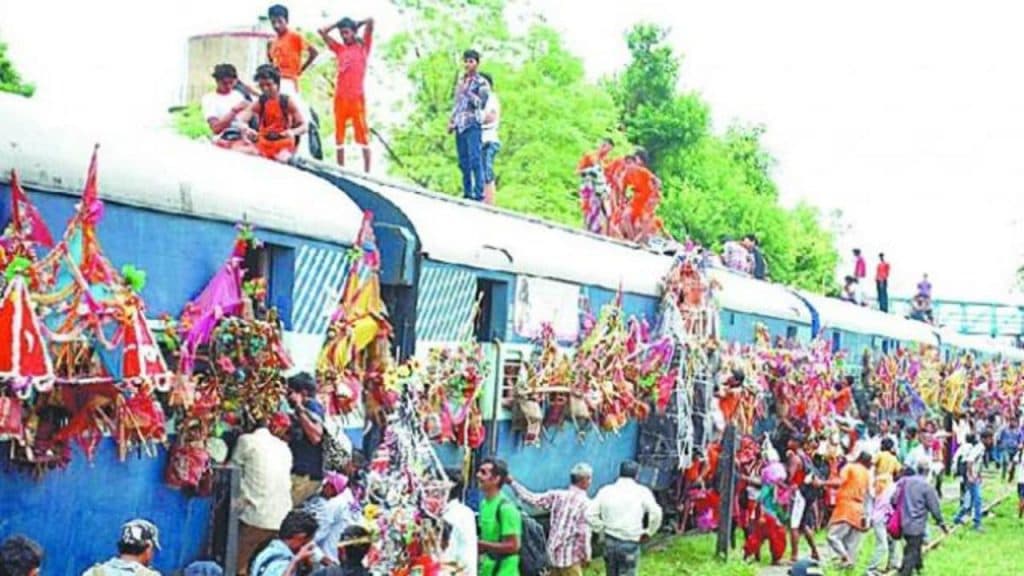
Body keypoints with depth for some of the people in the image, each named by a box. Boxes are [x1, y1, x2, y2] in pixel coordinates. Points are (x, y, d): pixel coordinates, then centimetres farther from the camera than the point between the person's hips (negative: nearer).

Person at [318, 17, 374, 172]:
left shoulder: (363, 46, 6)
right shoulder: (339, 49, 16)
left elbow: (370, 21, -3)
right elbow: (322, 31, 18)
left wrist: (358, 25, 14)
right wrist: (337, 24, 19)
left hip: (357, 97, -4)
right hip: (340, 97, 4)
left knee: (362, 134, -4)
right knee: (339, 135, 5)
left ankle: (367, 171, -4)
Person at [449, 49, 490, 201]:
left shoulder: (481, 83, 1)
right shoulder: (461, 80, 20)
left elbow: (481, 103, -7)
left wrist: (467, 92, -15)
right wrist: (451, 121, 18)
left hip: (472, 125, -7)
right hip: (459, 126, 7)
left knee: (475, 159, -13)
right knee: (463, 162, 6)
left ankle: (479, 193, -16)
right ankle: (467, 192, 10)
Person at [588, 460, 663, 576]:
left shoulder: (606, 490, 5)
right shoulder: (641, 491, -4)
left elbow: (590, 514, -2)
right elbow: (655, 513, -14)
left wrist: (602, 529, 9)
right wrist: (649, 532, 0)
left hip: (610, 542, 4)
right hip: (630, 543, -4)